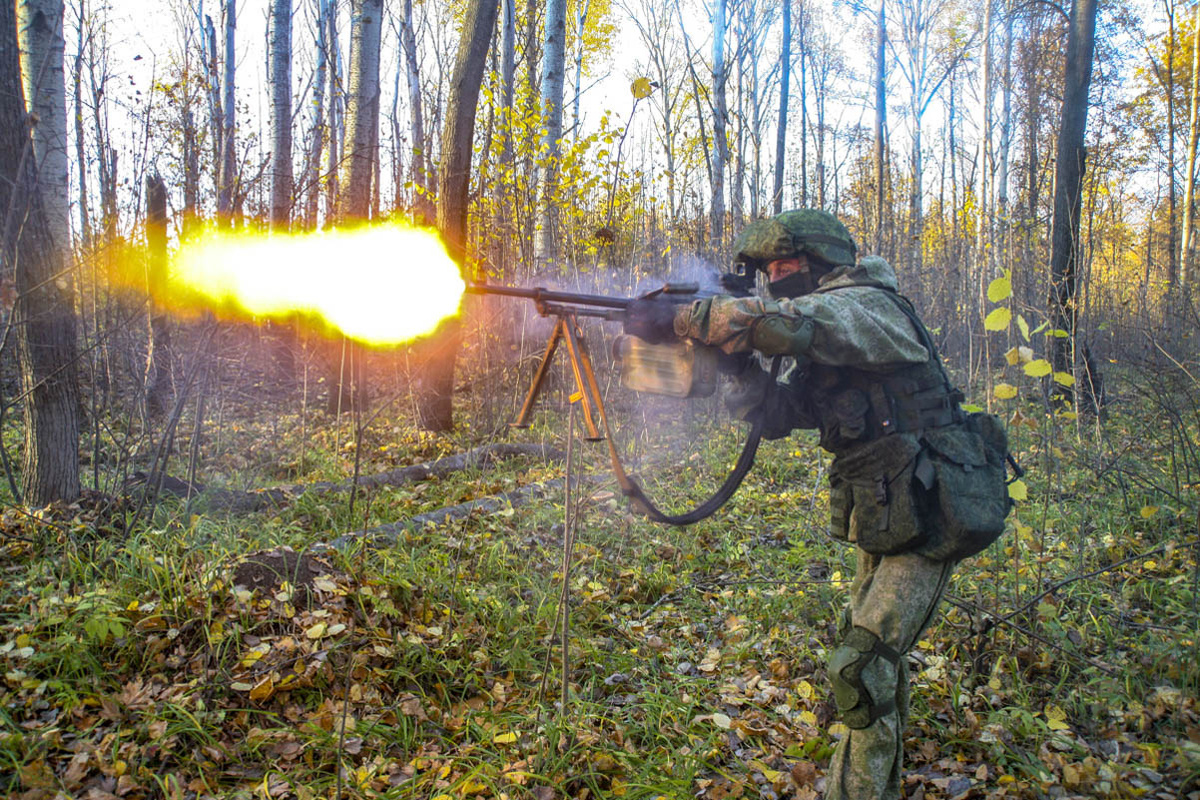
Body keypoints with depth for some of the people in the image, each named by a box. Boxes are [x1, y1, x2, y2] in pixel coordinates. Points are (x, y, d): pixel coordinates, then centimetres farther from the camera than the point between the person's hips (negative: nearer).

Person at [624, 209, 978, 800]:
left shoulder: (867, 307, -16)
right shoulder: (825, 349, 13)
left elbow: (780, 322, -34)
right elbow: (775, 415, 7)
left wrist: (677, 319, -27)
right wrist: (735, 355, -7)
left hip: (923, 524, -10)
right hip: (878, 527, 10)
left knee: (862, 666, -12)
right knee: (874, 654, 21)